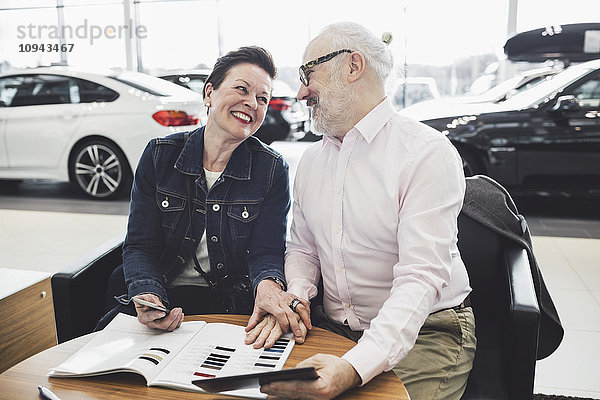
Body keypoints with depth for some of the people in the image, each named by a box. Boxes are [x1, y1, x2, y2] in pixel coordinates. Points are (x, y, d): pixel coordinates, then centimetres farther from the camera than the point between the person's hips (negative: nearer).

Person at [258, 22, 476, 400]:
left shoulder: (429, 153, -14)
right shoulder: (312, 160, 8)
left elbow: (420, 279, -22)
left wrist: (354, 367, -34)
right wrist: (297, 295, -6)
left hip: (422, 335, -4)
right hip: (332, 330, 5)